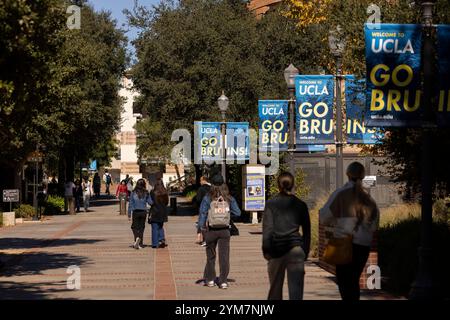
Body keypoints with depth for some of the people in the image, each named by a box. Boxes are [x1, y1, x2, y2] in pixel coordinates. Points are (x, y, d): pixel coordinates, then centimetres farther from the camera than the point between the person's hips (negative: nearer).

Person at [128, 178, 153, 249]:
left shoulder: (133, 192, -6)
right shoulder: (146, 193, -4)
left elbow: (131, 203, -3)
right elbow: (150, 202, -5)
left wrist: (129, 213, 3)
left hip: (135, 212, -1)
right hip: (143, 212, 1)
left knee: (135, 227, 7)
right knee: (141, 227, 9)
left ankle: (137, 238, -22)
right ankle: (140, 243, 7)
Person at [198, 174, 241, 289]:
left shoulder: (207, 199, -10)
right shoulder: (229, 199, -5)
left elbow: (202, 215, -11)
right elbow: (238, 213, 4)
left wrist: (200, 229, -6)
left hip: (211, 231, 0)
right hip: (225, 231, 0)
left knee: (211, 256, 16)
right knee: (224, 256, 4)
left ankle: (210, 279, 24)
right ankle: (223, 281, 0)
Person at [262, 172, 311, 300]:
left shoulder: (271, 204, 2)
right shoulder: (300, 205, 7)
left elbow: (267, 228, -5)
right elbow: (307, 231, 10)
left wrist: (266, 250, -2)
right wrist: (305, 251, 15)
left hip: (276, 250, 0)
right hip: (296, 249, 0)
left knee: (275, 289, 13)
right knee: (296, 290, -3)